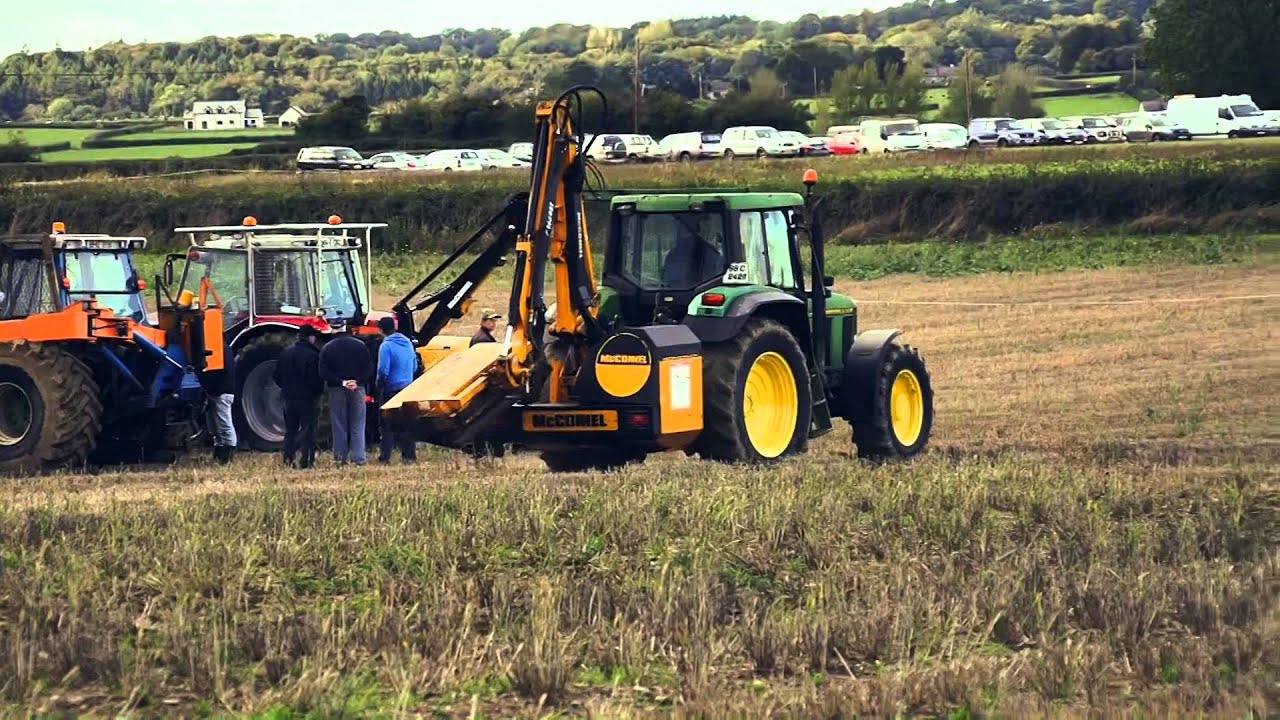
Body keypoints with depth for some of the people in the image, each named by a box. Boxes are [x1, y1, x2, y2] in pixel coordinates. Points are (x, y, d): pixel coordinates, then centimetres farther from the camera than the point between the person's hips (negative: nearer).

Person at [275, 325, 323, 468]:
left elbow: (277, 377, 8)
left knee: (290, 429, 14)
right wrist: (317, 392, 3)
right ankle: (306, 460, -7)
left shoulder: (285, 354, 4)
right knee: (308, 429, -2)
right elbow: (316, 379, -16)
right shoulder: (313, 355, -15)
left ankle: (288, 459, 11)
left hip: (289, 397, 6)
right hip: (307, 398, -6)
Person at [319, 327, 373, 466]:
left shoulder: (328, 347, -1)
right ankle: (358, 457, 0)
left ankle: (340, 457, 4)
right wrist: (357, 381, -8)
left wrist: (340, 382, -9)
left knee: (339, 425, 6)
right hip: (357, 389, 0)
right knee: (357, 425, 5)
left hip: (336, 390, 0)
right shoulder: (361, 345, 0)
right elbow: (369, 368, -3)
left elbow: (323, 372, -7)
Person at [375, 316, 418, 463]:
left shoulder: (386, 345, -15)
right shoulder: (407, 342, 6)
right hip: (408, 388, 6)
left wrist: (379, 387, -4)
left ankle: (384, 457, 0)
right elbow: (414, 366, 14)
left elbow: (383, 371, -18)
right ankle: (409, 455, 13)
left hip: (391, 389, -6)